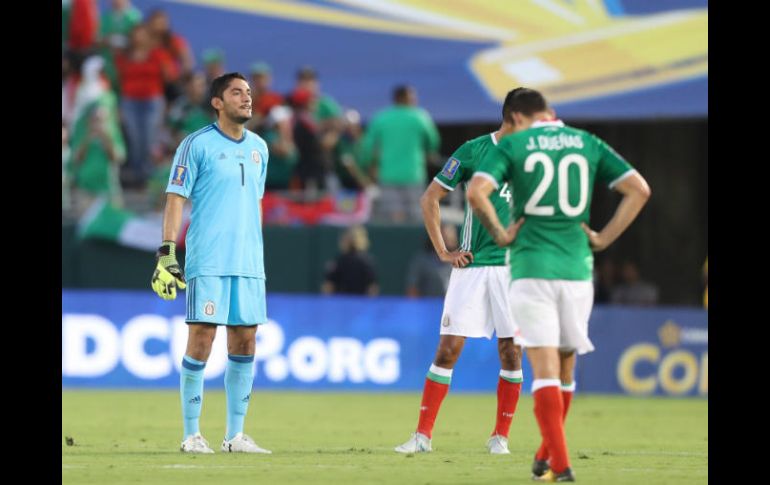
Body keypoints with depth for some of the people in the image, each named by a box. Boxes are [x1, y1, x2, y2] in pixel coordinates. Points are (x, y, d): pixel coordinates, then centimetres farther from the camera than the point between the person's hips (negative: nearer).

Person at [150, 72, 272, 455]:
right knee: (201, 341, -6)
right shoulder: (197, 144, -3)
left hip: (249, 264, 6)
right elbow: (176, 198, -5)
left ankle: (235, 434, 10)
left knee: (244, 344, 4)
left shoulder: (258, 148, 15)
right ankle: (191, 434, 0)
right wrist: (166, 251, -12)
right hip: (207, 262, -6)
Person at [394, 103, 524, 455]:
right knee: (448, 347, -5)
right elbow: (429, 198, 4)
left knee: (511, 352, 0)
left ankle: (500, 436, 12)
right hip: (472, 264, -2)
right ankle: (423, 435, 0)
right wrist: (442, 252, 0)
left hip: (515, 266, 2)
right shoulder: (473, 151, -2)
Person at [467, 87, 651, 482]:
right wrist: (604, 238, 7)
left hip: (531, 268, -3)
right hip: (577, 268, 3)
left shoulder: (512, 145, 1)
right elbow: (639, 189, 4)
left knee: (544, 367, -4)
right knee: (565, 364, 16)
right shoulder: (587, 143, 9)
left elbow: (477, 192, -14)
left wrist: (501, 235, -2)